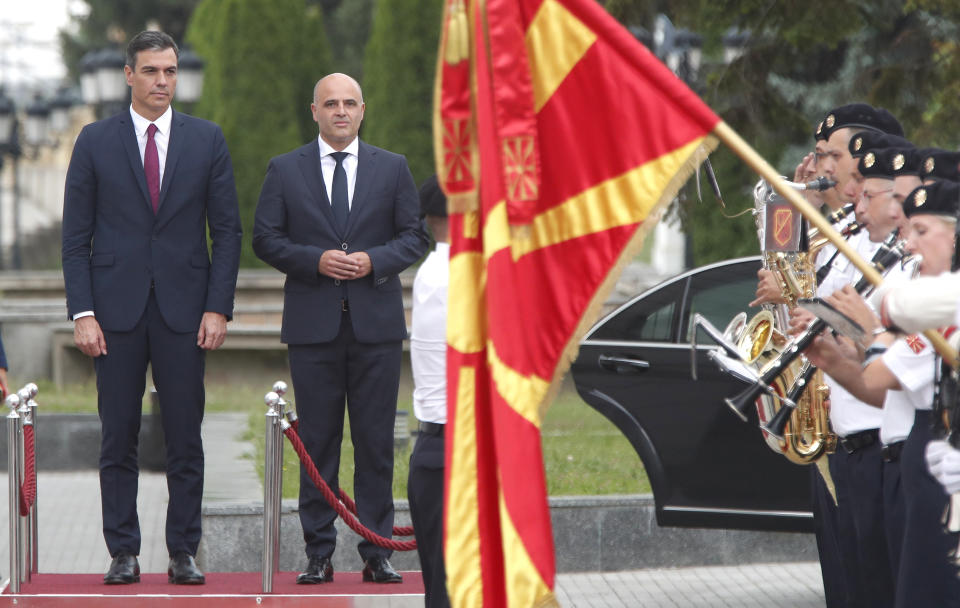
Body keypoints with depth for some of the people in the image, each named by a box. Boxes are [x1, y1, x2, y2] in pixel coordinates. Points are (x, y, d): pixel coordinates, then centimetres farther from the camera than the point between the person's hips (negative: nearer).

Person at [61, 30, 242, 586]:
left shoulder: (207, 140, 6)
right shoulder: (95, 142, 4)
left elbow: (227, 230, 6)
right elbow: (76, 236, 3)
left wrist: (218, 307, -4)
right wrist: (82, 312, -6)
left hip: (184, 310, 0)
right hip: (118, 310, 0)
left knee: (185, 439, 1)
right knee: (119, 438, 2)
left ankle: (184, 552, 8)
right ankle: (124, 553, 8)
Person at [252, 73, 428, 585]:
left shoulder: (392, 168, 9)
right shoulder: (285, 170, 7)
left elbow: (415, 236, 7)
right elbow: (266, 239, 3)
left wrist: (374, 260, -11)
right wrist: (316, 260, -12)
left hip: (377, 324, 0)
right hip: (313, 326, 0)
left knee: (376, 441, 1)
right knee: (318, 441, 2)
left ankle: (376, 553, 5)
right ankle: (318, 555, 6)